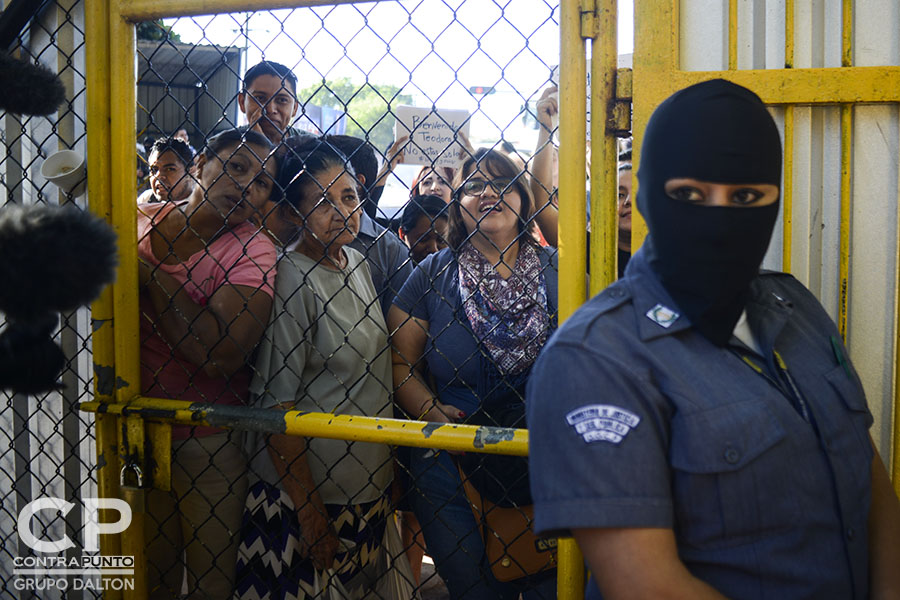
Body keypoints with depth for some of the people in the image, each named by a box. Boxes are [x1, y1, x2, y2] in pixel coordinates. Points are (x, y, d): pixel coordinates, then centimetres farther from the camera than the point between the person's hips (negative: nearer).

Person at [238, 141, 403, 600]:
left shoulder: (357, 262, 6)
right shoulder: (290, 280, -18)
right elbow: (276, 405, -19)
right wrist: (309, 512, -18)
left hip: (368, 483, 8)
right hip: (302, 488, -8)